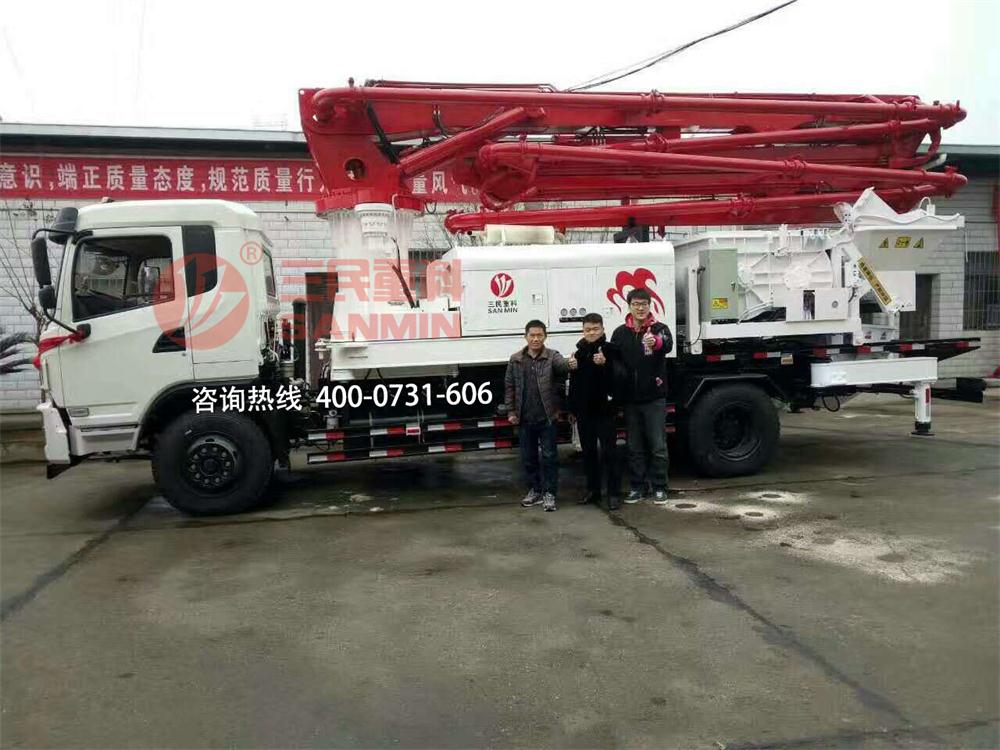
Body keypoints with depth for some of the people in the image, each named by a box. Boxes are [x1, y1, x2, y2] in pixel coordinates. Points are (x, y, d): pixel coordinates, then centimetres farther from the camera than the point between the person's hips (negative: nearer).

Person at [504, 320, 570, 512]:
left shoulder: (552, 357, -4)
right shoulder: (515, 360, 3)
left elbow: (562, 365, -26)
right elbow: (509, 386, 8)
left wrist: (570, 364, -48)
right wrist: (511, 411, 3)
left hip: (547, 417, -3)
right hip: (525, 418, 3)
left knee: (549, 456, 2)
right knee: (528, 457, 12)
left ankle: (549, 493, 13)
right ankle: (534, 490, 26)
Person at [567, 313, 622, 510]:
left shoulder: (610, 350, -6)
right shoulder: (579, 353, 10)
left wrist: (605, 364, -32)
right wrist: (572, 409, 17)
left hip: (605, 410, -5)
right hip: (584, 411, 5)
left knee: (609, 452, -3)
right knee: (588, 451, 12)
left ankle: (613, 493, 2)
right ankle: (592, 490, 22)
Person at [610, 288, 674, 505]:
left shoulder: (658, 328, -4)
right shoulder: (620, 333, 7)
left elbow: (668, 344, -26)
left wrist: (656, 342, -49)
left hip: (654, 397, -3)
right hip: (630, 398, 3)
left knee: (658, 445, 2)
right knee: (634, 447, 9)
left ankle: (659, 488, 13)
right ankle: (636, 487, 19)